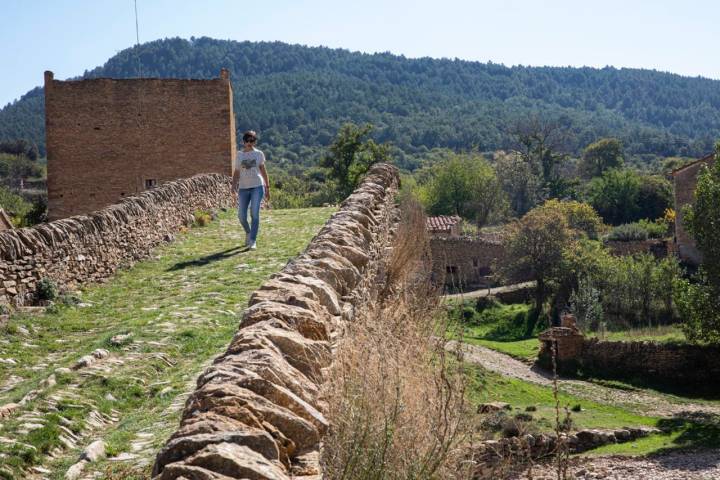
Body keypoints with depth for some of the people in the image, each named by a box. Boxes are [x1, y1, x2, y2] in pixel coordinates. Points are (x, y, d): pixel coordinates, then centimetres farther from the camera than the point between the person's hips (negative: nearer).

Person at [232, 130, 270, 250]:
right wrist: (234, 185, -8)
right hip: (243, 188, 2)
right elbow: (236, 172, 10)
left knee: (254, 214, -13)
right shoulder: (239, 155, 8)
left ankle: (253, 241, -10)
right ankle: (248, 232, 29)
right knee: (241, 216, -2)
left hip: (257, 187, -2)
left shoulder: (259, 154, 7)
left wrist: (267, 188, 11)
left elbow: (263, 170, 12)